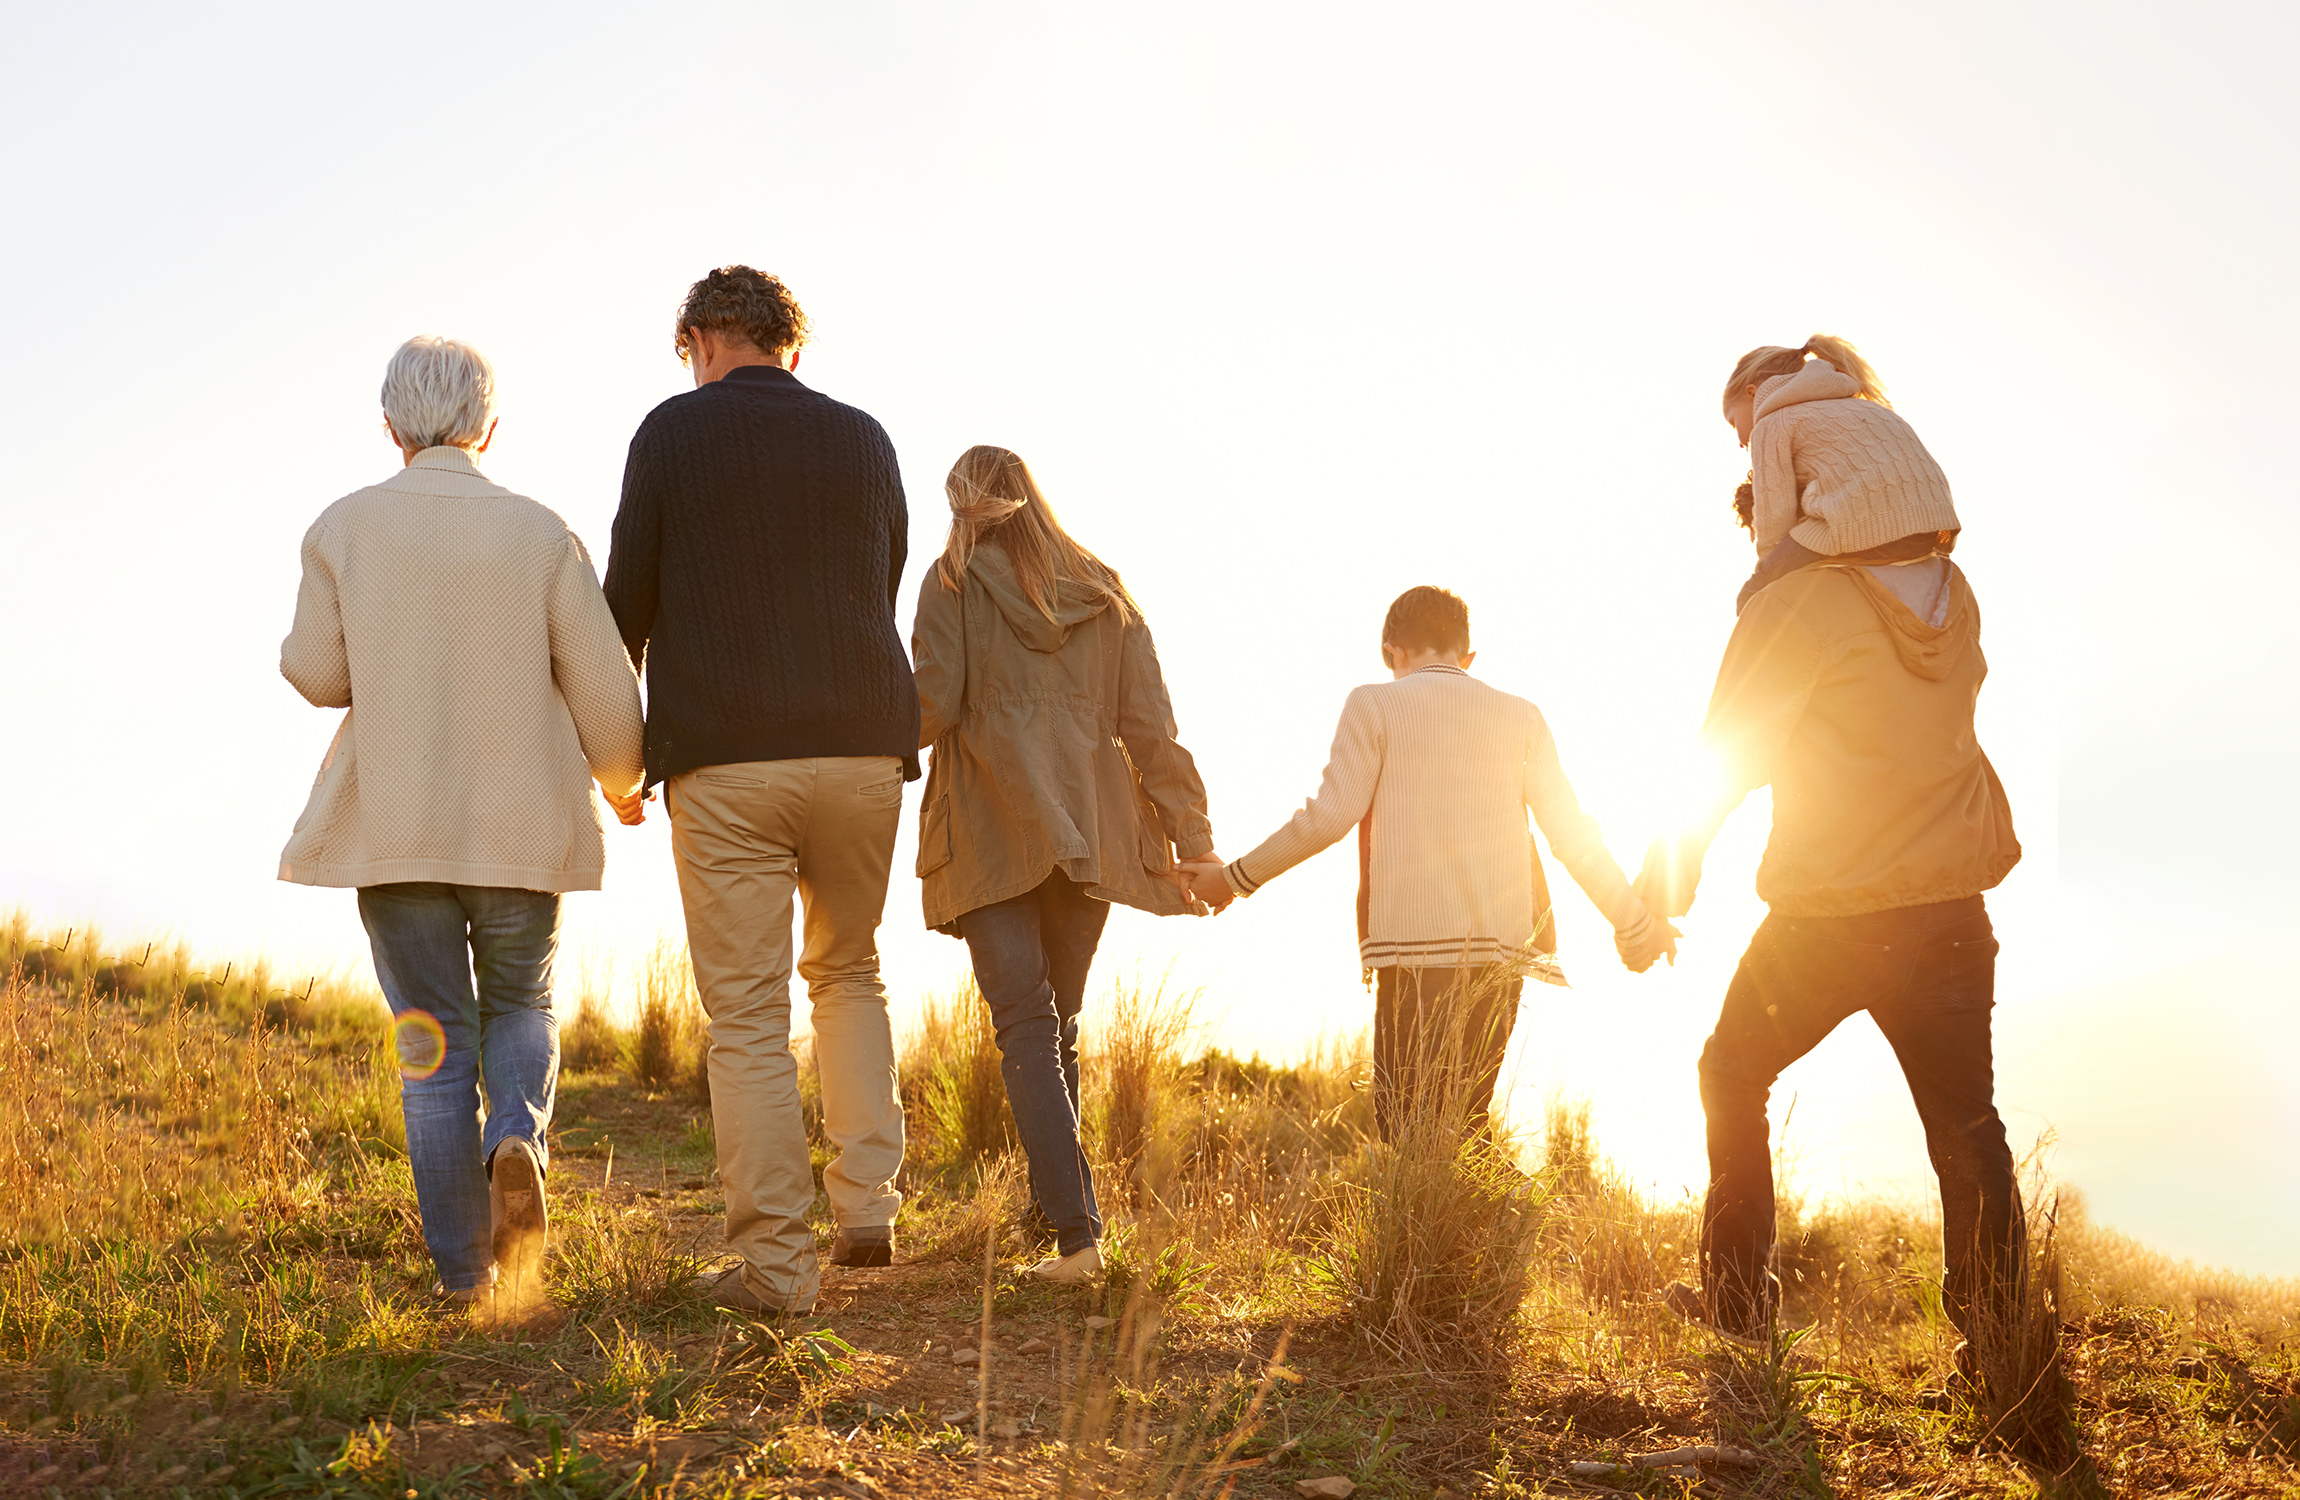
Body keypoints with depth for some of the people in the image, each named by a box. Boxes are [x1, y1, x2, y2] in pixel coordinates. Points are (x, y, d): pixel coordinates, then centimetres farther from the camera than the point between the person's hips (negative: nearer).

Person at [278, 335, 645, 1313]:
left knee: (434, 1043, 10)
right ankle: (517, 1141, -9)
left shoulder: (344, 528, -5)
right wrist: (622, 778, 15)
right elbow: (603, 686, -4)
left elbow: (318, 675, 4)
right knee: (520, 1006, 21)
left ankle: (463, 1269, 10)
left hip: (393, 825, 0)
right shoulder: (540, 534, -6)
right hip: (521, 824, 0)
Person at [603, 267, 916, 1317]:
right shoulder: (863, 440, 10)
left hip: (724, 756, -3)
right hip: (864, 749, 3)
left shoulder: (674, 432, 2)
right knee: (848, 972, 22)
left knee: (747, 1014, 1)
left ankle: (774, 1262, 0)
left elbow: (628, 597, 5)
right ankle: (866, 1207, 14)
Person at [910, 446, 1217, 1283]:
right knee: (1059, 1028, 17)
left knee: (1026, 1032, -7)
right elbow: (1150, 727, 7)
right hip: (1090, 835, 4)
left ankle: (1075, 1233, -17)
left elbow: (932, 704, -10)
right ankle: (1056, 1206, 23)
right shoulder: (1103, 593, 12)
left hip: (995, 835, -4)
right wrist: (1193, 840, 8)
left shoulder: (956, 583, 1)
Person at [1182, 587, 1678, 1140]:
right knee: (1463, 1122, 11)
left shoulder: (1374, 705, 6)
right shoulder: (1520, 716, 14)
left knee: (1406, 1128, -4)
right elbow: (1573, 836, 12)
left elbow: (1331, 815, -4)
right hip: (1503, 949, 4)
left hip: (1415, 948, -4)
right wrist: (1636, 926, 23)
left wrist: (1236, 878, 7)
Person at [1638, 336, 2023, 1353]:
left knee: (1733, 1076, 17)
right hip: (1953, 901, 4)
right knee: (1966, 1125, 6)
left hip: (1829, 912, -4)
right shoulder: (1950, 594, 3)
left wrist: (1663, 885, 5)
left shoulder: (1796, 602, -13)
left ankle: (1738, 1306, 20)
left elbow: (1724, 759, -8)